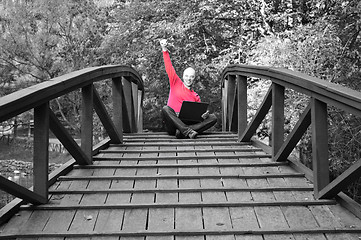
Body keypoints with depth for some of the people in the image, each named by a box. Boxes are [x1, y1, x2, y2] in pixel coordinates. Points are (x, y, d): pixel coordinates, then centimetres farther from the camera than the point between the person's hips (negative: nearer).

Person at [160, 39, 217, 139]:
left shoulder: (196, 97, 20)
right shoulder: (176, 84, 17)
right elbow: (169, 68, 8)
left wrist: (205, 114, -14)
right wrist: (165, 50, -1)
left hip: (188, 122, 2)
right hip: (172, 125, -2)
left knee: (213, 118, -18)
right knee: (166, 108, -32)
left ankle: (183, 132, -39)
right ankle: (188, 131, -45)